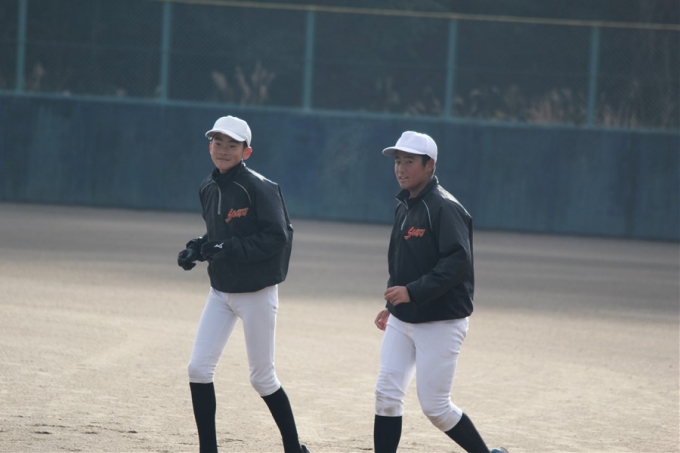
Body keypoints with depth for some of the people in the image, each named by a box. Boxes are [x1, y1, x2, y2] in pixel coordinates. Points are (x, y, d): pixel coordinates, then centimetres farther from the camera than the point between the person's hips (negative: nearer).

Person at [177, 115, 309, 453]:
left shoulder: (259, 188, -16)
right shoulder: (208, 189, 6)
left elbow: (277, 237, -21)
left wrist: (228, 249, -25)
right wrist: (196, 249, -1)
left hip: (256, 294, -7)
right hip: (221, 291, 7)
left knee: (262, 378, 1)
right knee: (198, 368, -2)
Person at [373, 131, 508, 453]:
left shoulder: (444, 208, -15)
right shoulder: (404, 207, 12)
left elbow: (458, 262, -25)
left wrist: (412, 292, -30)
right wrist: (392, 306, 18)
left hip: (440, 323, -8)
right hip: (402, 321, 8)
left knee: (435, 406, -5)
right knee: (386, 395, 0)